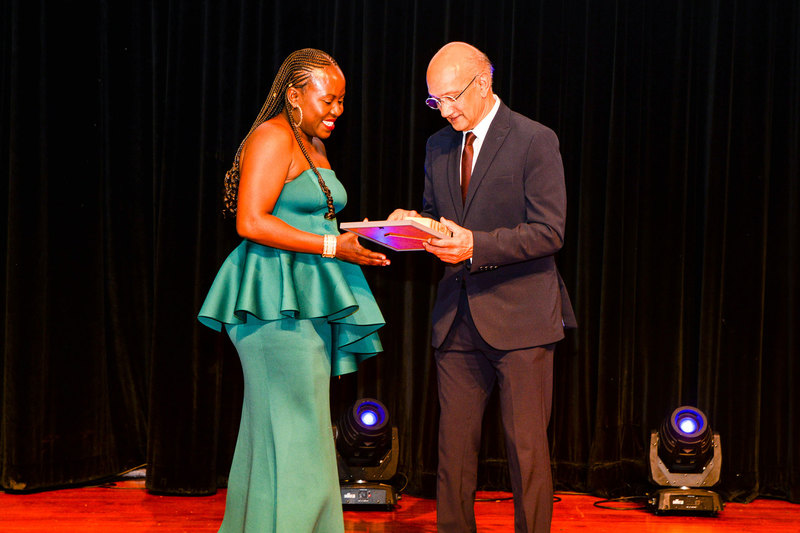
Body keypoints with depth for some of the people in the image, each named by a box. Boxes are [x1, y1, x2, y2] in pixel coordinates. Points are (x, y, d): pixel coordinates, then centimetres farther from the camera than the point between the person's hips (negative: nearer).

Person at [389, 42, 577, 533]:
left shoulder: (535, 141, -6)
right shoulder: (439, 147, 13)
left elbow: (549, 232, -12)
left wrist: (475, 245, -23)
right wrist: (413, 223, -2)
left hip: (519, 316, -5)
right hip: (458, 321, 5)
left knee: (527, 447, -1)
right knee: (454, 443, 7)